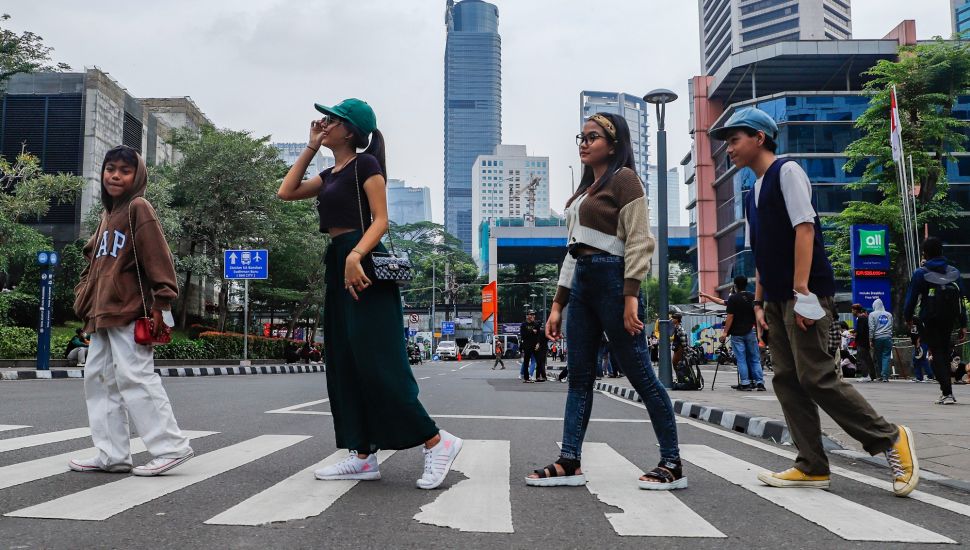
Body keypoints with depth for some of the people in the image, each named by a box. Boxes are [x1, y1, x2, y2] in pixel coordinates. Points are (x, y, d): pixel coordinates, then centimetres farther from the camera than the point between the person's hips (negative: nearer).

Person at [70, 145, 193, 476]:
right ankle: (112, 454, 13)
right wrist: (84, 298, 14)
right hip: (103, 313, 9)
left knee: (135, 378, -10)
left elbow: (158, 258, -14)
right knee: (99, 380, 8)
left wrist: (161, 303, -21)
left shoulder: (138, 208, -6)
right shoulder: (108, 213, 20)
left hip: (129, 312, -9)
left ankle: (171, 447, -4)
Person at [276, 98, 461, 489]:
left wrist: (355, 256, -28)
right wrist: (310, 148, 19)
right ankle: (364, 456, 11)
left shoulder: (365, 163, -3)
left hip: (363, 265, -9)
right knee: (345, 366, 7)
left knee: (378, 364, -13)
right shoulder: (331, 174, 22)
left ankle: (436, 442, -6)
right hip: (338, 266, 9)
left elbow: (380, 220, -12)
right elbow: (286, 192, 20)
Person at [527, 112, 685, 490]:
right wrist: (558, 304, 17)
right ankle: (569, 463, 7)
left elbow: (639, 241, -11)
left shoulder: (623, 178, -2)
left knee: (639, 373, -4)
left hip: (612, 279, -9)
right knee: (578, 376, 5)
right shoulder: (585, 190, 22)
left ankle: (672, 464, 6)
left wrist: (631, 296, -20)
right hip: (582, 282, 9)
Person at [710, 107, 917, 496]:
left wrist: (801, 290, -22)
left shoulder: (786, 171, -5)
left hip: (806, 293, -9)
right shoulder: (753, 194, 19)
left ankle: (891, 438, 6)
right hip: (777, 299, 9)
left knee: (816, 378, -11)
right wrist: (759, 302, 15)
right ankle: (812, 467, 9)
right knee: (786, 381, 4)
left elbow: (804, 227, -15)